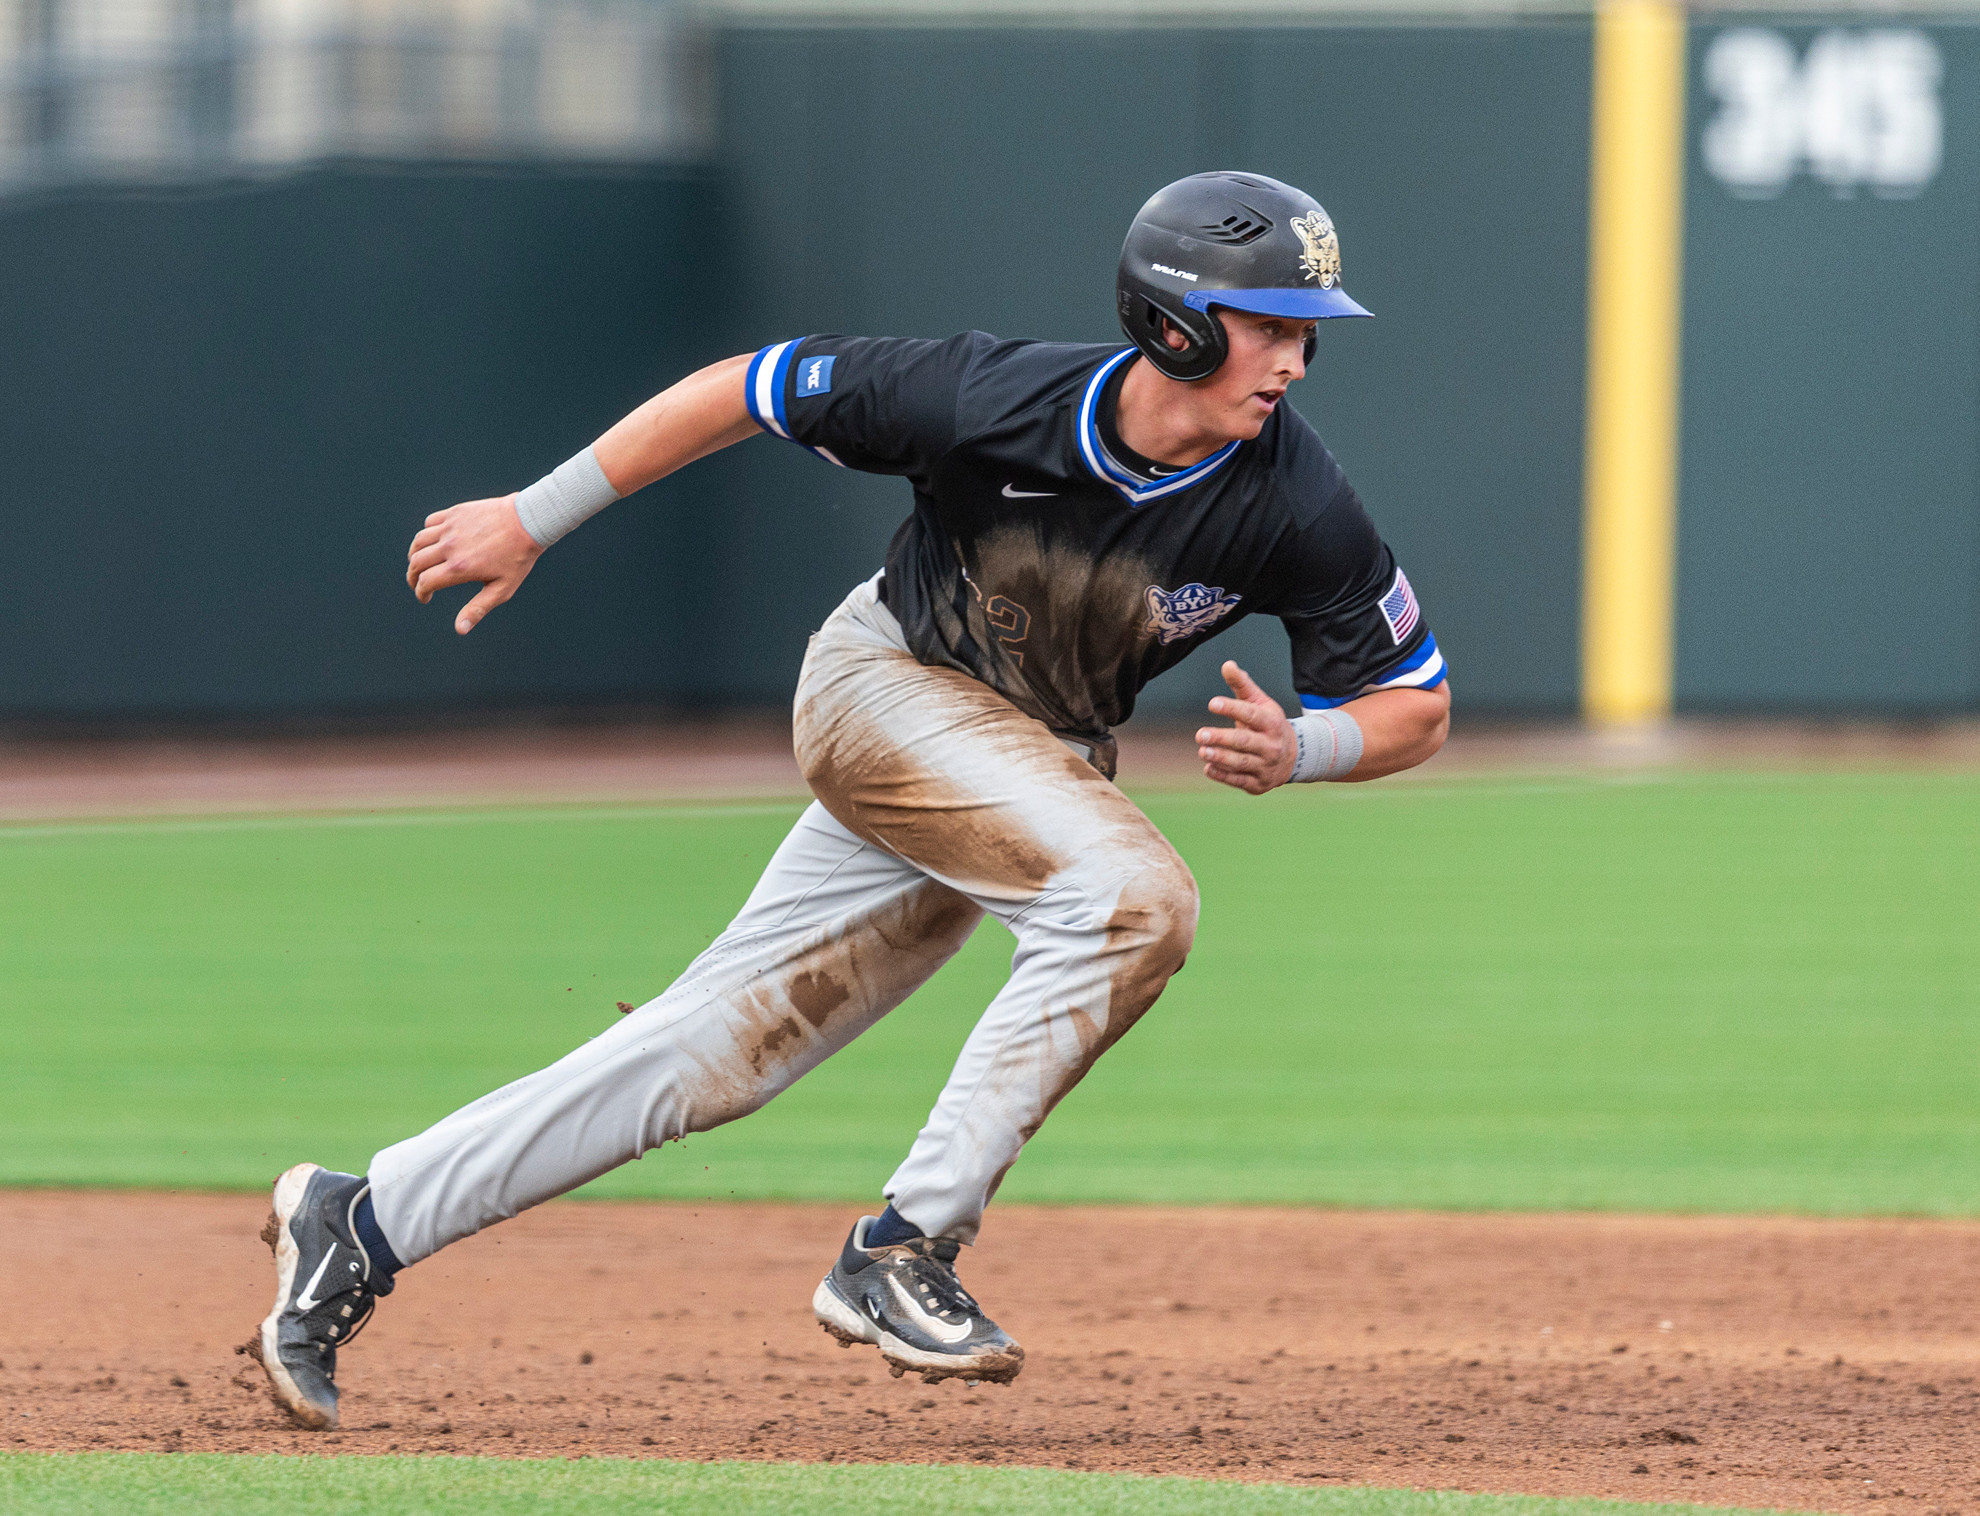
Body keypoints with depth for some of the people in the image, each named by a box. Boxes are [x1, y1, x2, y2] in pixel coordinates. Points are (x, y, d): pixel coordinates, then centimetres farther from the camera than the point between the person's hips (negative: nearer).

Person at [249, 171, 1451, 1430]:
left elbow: (1416, 706, -10)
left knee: (713, 1050, 2)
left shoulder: (1297, 509, -21)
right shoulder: (997, 400, -27)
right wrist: (534, 519, -8)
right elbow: (748, 391, -14)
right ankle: (902, 1252, -23)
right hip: (886, 682, -4)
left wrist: (1295, 749, -32)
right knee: (1133, 897, -29)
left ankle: (367, 1223, 11)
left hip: (1044, 761, 4)